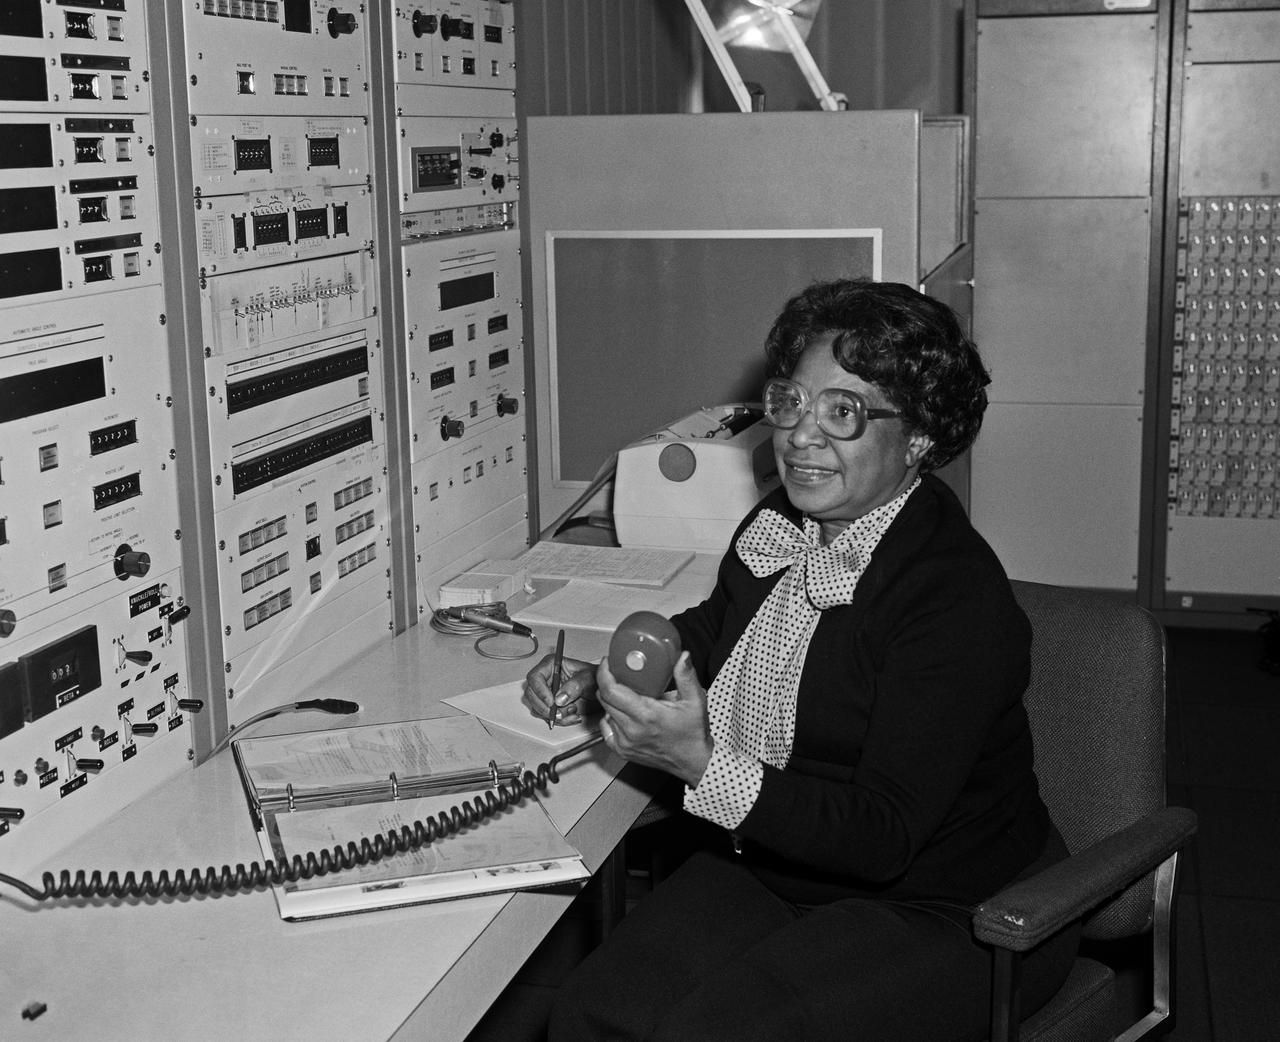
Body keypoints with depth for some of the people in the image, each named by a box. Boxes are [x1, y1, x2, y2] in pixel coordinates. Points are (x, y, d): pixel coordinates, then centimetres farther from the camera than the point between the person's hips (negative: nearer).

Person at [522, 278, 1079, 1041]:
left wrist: (701, 765, -34)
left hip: (940, 915, -6)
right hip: (767, 868, 6)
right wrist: (599, 681, 6)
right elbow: (714, 629, 23)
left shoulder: (960, 601, -23)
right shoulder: (778, 526, 0)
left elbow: (883, 839, -26)